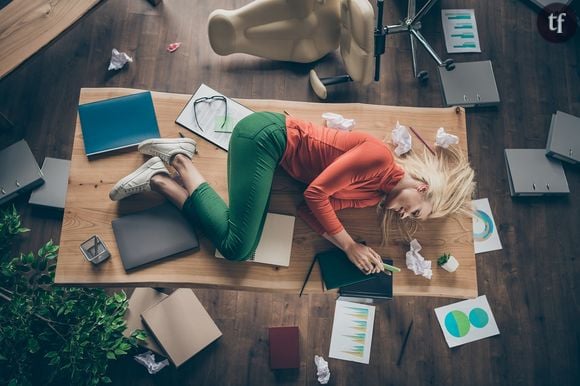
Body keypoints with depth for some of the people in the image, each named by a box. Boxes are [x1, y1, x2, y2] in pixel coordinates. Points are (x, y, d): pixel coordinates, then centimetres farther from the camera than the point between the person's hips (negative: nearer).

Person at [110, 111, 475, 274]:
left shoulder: (376, 194, 9)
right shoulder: (379, 156, -15)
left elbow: (308, 211, 0)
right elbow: (316, 193, -19)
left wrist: (352, 245, -9)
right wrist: (350, 245, -11)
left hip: (270, 146, 8)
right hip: (267, 135, -8)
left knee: (242, 246, -6)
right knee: (236, 247, -16)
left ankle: (179, 155, 5)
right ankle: (172, 165, -3)